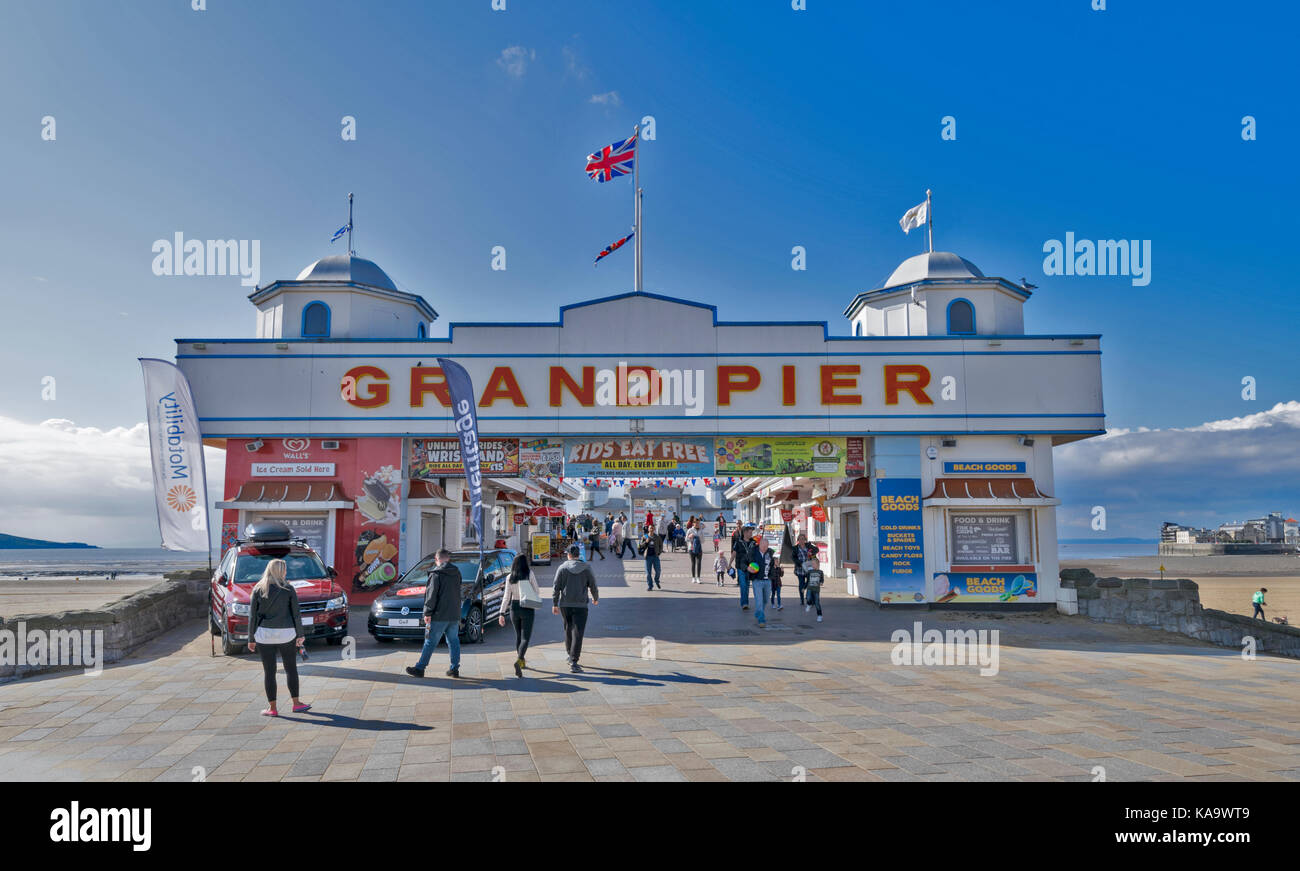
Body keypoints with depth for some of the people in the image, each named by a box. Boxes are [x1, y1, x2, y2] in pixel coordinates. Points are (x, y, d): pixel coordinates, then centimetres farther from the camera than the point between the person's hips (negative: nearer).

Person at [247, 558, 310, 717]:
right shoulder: (288, 589, -3)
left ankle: (272, 708, 8)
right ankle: (296, 703, 18)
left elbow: (252, 616, 1)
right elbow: (296, 614, -1)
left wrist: (251, 639, 6)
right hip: (286, 634, 0)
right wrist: (300, 635, 7)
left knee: (269, 671, 6)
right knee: (291, 669, 12)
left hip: (264, 634, 0)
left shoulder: (258, 589, 0)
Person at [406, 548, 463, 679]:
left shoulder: (436, 574, -10)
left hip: (439, 616, -6)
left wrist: (427, 613, -11)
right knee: (453, 641, 11)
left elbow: (431, 595, -14)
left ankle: (419, 668, 4)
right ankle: (454, 669, 12)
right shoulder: (457, 573, 9)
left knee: (430, 642, -1)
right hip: (454, 615, 6)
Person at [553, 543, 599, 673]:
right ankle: (573, 662, -13)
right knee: (577, 633, -5)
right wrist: (596, 598, 22)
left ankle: (569, 654, 33)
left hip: (565, 605, 2)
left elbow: (556, 587, -2)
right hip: (580, 605, -2)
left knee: (568, 629, 21)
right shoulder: (586, 568, -1)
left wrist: (554, 604, 5)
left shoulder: (562, 568, -1)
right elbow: (593, 586, 4)